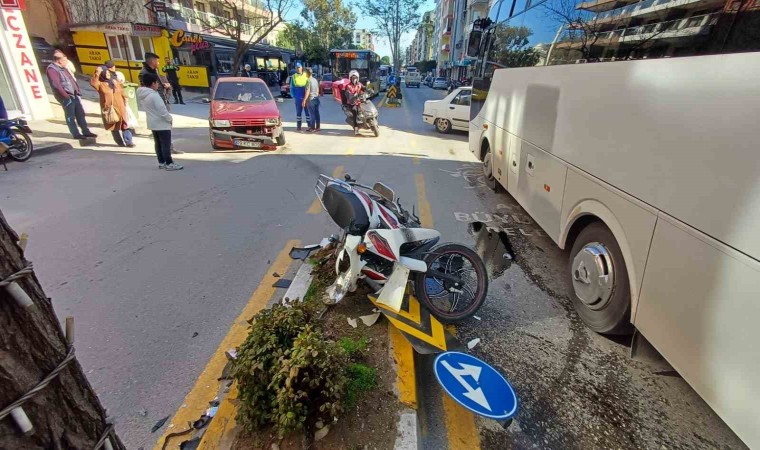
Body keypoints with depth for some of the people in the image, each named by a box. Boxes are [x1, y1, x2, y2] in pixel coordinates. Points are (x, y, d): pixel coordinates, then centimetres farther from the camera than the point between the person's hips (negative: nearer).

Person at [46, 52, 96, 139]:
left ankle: (86, 131, 19)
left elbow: (72, 79, 20)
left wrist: (77, 90, 11)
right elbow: (56, 85, -22)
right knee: (70, 116, -1)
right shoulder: (52, 70, -14)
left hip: (74, 95, 9)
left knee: (80, 114, 11)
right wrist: (66, 96, -20)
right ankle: (76, 134, 4)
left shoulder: (63, 68, 14)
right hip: (66, 97, -9)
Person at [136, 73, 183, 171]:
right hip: (162, 124, -9)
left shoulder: (142, 95, 6)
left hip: (152, 123, 9)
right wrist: (170, 118, -8)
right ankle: (169, 163, 1)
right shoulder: (154, 95, -22)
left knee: (158, 143, 15)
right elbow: (162, 110, -22)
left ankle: (161, 162, 21)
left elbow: (145, 108, 13)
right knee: (166, 144, -2)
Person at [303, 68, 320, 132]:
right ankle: (317, 127, 13)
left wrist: (304, 100, -15)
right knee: (316, 113, 9)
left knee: (312, 114, -4)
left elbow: (307, 91, -17)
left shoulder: (309, 81, -13)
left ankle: (313, 128, -2)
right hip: (316, 99, 8)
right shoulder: (315, 80, 11)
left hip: (311, 99, -8)